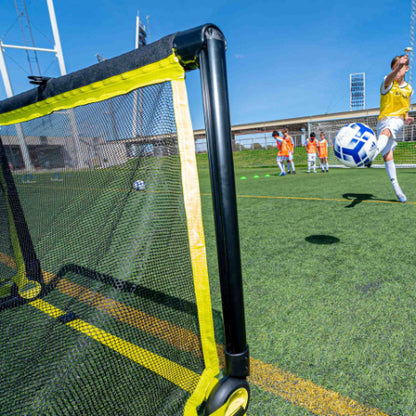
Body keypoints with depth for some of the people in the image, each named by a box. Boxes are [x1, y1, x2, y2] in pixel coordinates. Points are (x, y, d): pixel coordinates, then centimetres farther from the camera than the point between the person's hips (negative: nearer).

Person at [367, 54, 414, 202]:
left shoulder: (409, 89, 16)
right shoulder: (388, 83, 5)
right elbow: (389, 79, -22)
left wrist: (406, 119, 3)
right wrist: (398, 66, -43)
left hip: (397, 120, 0)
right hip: (383, 120, 0)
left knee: (385, 132, -38)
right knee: (387, 155, -8)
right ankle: (395, 186, 1)